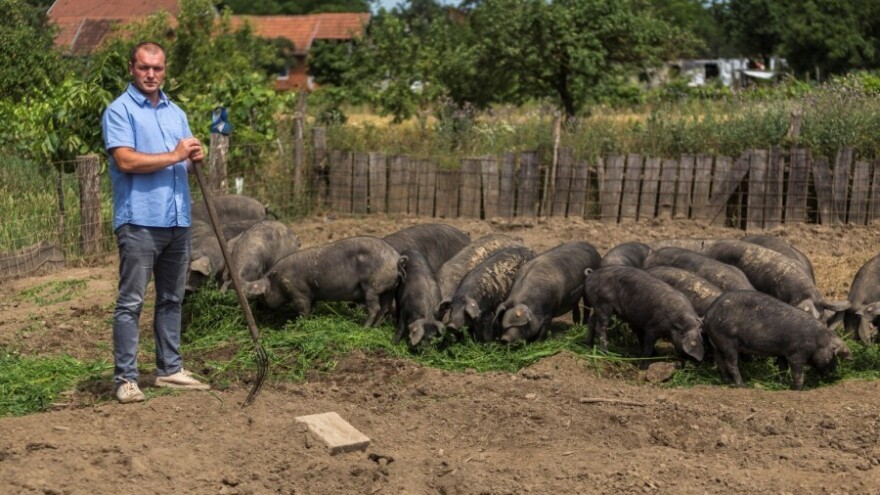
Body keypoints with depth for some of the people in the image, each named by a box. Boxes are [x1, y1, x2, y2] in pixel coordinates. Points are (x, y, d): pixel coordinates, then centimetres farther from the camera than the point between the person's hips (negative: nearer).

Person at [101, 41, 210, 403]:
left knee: (171, 300, 13)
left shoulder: (175, 112, 18)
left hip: (178, 221, 7)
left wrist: (196, 158, -4)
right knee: (130, 302, -5)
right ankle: (125, 378, -2)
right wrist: (174, 156, -14)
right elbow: (126, 160, -17)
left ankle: (170, 369, 21)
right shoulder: (120, 110, -4)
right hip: (140, 221, -7)